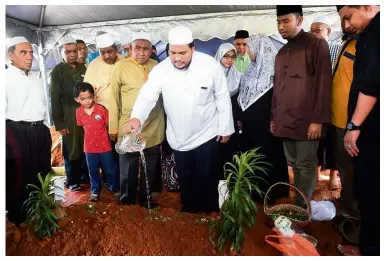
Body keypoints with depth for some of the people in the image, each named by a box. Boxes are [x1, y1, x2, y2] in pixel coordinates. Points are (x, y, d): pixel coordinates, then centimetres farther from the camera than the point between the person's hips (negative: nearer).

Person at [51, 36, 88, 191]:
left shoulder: (83, 68, 8)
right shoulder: (57, 71, -3)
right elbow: (55, 98, -5)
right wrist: (59, 123, -8)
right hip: (69, 117, -3)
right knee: (72, 149, 7)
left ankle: (86, 176, 25)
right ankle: (73, 181, 22)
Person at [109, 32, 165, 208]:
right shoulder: (121, 67, -6)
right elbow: (114, 98, -3)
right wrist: (113, 126, -3)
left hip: (154, 129, 4)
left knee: (150, 168, 17)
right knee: (128, 168, 11)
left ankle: (145, 199, 35)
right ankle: (127, 201, 30)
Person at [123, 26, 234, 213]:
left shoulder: (210, 65, -17)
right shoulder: (161, 70, -15)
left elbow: (222, 98, -8)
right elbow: (147, 95, -26)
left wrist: (225, 128, -3)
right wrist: (136, 118, -46)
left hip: (206, 134, -2)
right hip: (178, 138, 2)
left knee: (207, 179, 9)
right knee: (185, 181, 18)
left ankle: (210, 216, 33)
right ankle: (188, 214, 41)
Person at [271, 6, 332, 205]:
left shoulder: (316, 44, -3)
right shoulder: (281, 53, 18)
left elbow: (323, 83, -10)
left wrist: (318, 119, -15)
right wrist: (273, 117, 17)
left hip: (306, 121, -6)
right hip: (284, 121, 6)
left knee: (305, 166, 2)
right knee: (294, 164, 12)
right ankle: (299, 203, 25)